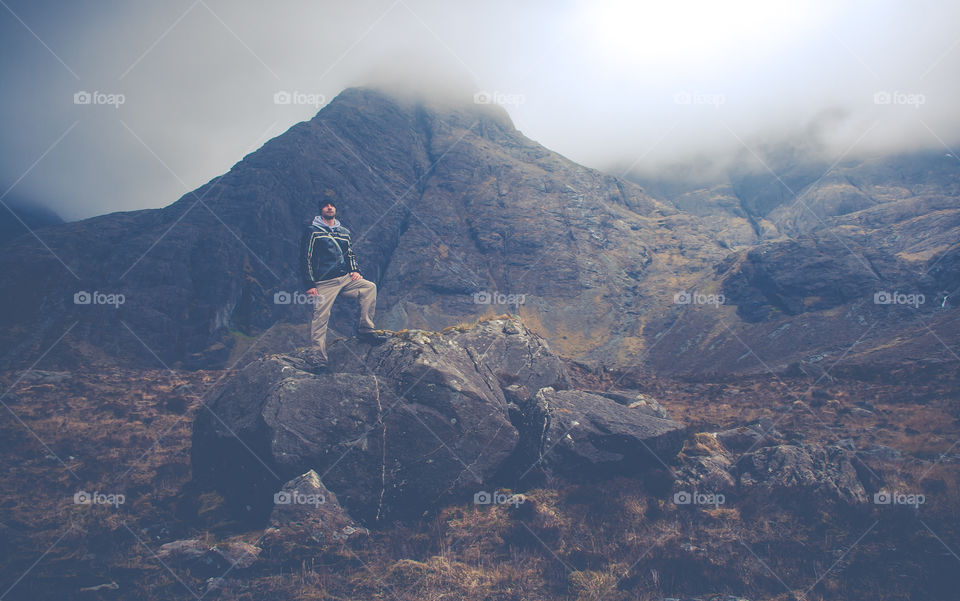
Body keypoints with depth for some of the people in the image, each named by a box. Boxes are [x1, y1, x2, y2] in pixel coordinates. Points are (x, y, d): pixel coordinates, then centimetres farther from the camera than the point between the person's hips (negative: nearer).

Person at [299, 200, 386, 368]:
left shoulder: (344, 232, 18)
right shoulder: (312, 231, 2)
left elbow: (350, 254, 28)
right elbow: (306, 259, -2)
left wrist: (354, 270, 8)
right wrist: (309, 284, -9)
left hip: (346, 278, 5)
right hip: (324, 283, -5)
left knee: (370, 287, -14)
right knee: (320, 319, -11)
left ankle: (365, 330, -8)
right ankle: (319, 362, -7)